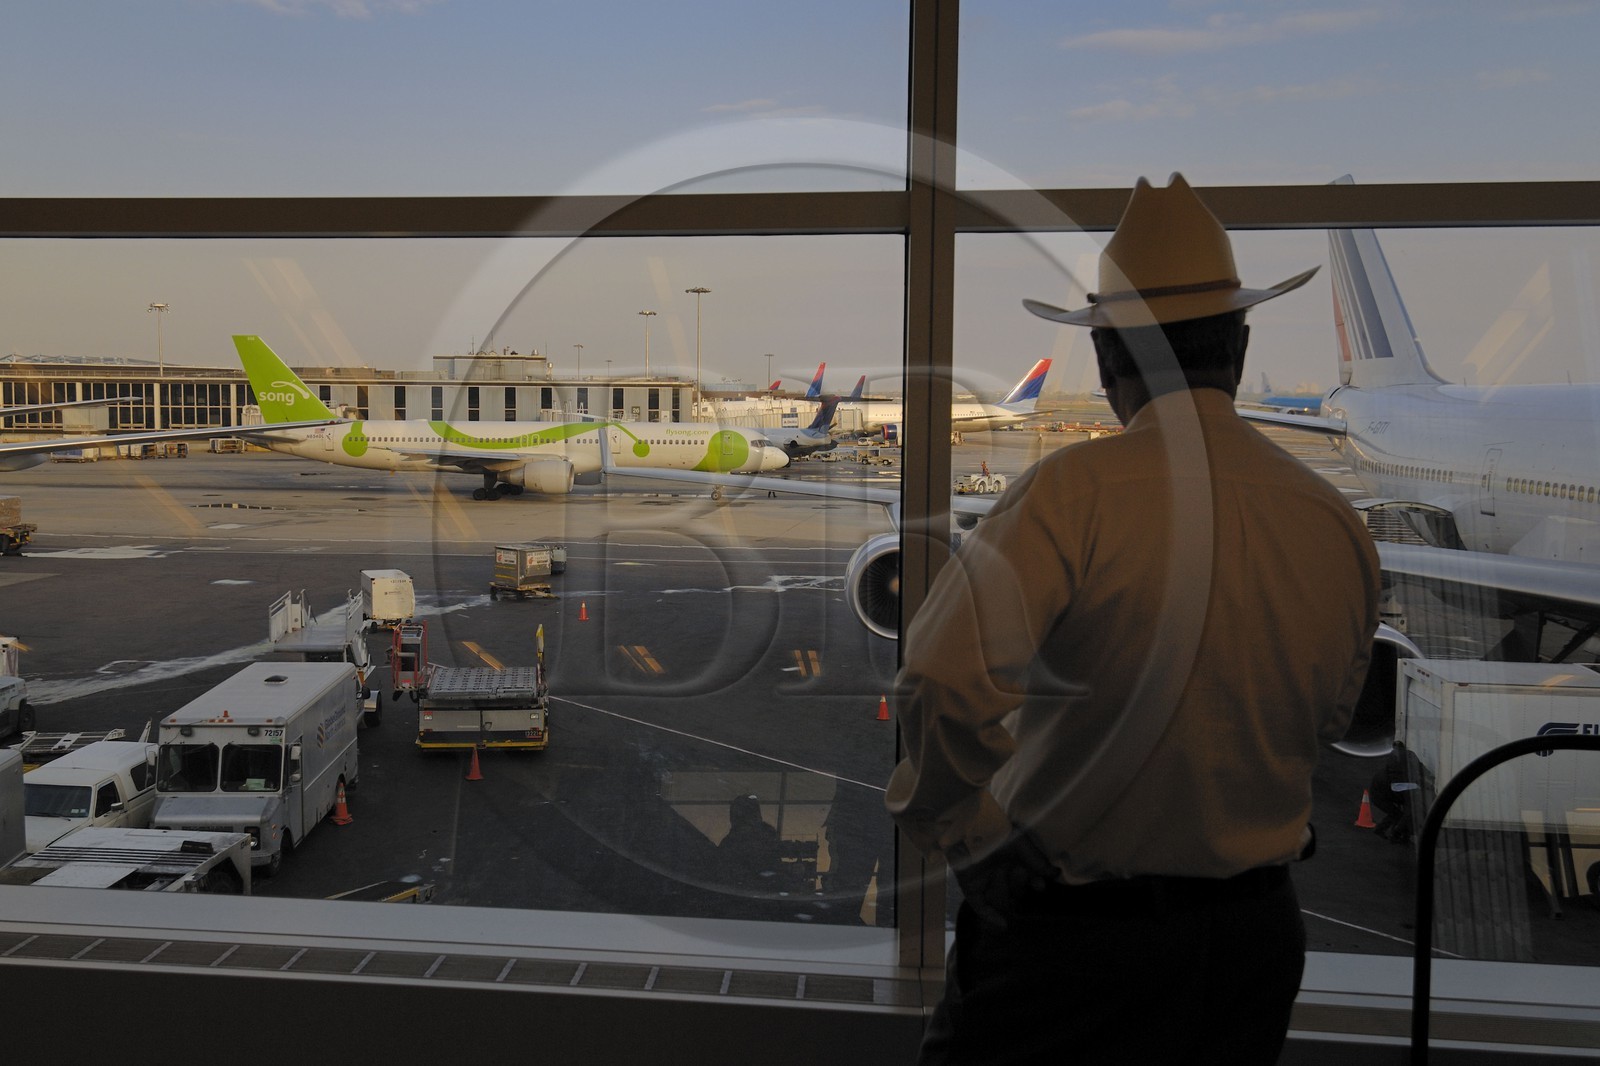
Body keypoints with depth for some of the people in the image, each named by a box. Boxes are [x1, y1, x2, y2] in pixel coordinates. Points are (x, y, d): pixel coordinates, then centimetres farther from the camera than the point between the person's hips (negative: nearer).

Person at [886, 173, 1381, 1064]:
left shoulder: (1075, 491, -21)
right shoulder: (1339, 525, -4)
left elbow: (946, 687, -33)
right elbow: (1330, 724, 11)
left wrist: (966, 839, -17)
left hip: (1066, 932, -5)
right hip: (1256, 933, 5)